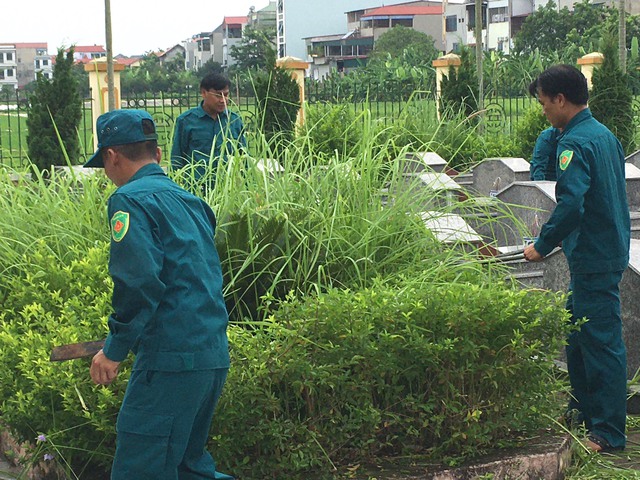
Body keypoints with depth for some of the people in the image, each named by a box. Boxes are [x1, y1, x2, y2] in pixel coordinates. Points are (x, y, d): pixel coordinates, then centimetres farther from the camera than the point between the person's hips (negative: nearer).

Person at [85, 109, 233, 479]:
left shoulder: (131, 199, -8)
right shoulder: (190, 201, 18)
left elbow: (139, 281, -19)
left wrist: (115, 349, -10)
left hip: (171, 357, -9)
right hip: (215, 357, 9)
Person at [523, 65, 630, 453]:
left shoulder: (575, 143, -18)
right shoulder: (605, 135, 12)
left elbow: (570, 205, -27)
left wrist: (542, 245, -15)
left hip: (594, 260, -10)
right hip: (611, 251, 10)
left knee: (601, 341, -4)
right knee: (577, 330, 21)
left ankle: (609, 433, 2)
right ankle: (584, 407, 33)